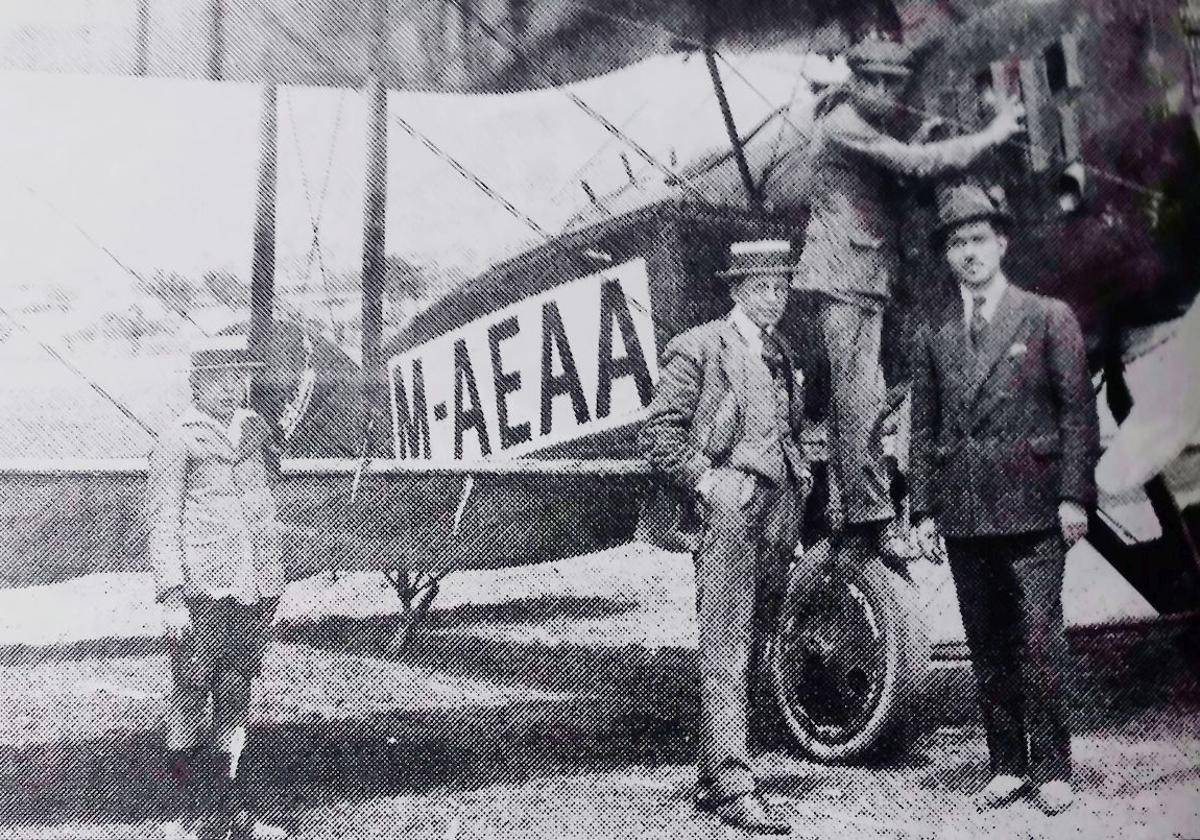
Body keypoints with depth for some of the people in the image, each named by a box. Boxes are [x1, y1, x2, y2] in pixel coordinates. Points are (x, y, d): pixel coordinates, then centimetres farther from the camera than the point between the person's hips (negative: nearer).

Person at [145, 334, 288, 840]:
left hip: (256, 588, 6)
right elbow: (162, 522, -5)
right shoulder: (176, 442, -3)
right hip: (203, 590, -5)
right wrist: (171, 595, -12)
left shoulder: (254, 429, 15)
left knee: (236, 694, 10)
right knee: (191, 698, 0)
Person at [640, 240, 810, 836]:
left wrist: (797, 473, 15)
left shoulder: (782, 356, 20)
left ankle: (712, 782, 18)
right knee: (725, 655, -10)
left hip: (780, 513, 8)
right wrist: (707, 482, -14)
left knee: (749, 653, 10)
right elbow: (659, 434, -6)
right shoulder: (699, 348, -2)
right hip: (729, 513, -8)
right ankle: (734, 788, -10)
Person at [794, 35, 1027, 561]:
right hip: (847, 277, -10)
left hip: (863, 278, 10)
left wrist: (917, 141, 12)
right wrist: (992, 134, -12)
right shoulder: (843, 126, -12)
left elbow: (887, 175, 26)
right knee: (862, 399, -12)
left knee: (850, 400, 10)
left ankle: (845, 515, 14)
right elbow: (916, 164, -20)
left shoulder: (864, 127, 19)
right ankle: (873, 517, -10)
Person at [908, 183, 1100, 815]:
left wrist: (1074, 495, -7)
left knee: (1039, 642, -4)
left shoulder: (1049, 318, 4)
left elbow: (1078, 411, 1)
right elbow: (923, 429, 13)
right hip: (964, 514, 3)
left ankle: (1051, 769, 6)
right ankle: (1007, 768, 15)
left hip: (1032, 508, -3)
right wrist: (924, 510, 6)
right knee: (987, 648, 7)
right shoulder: (934, 338, 13)